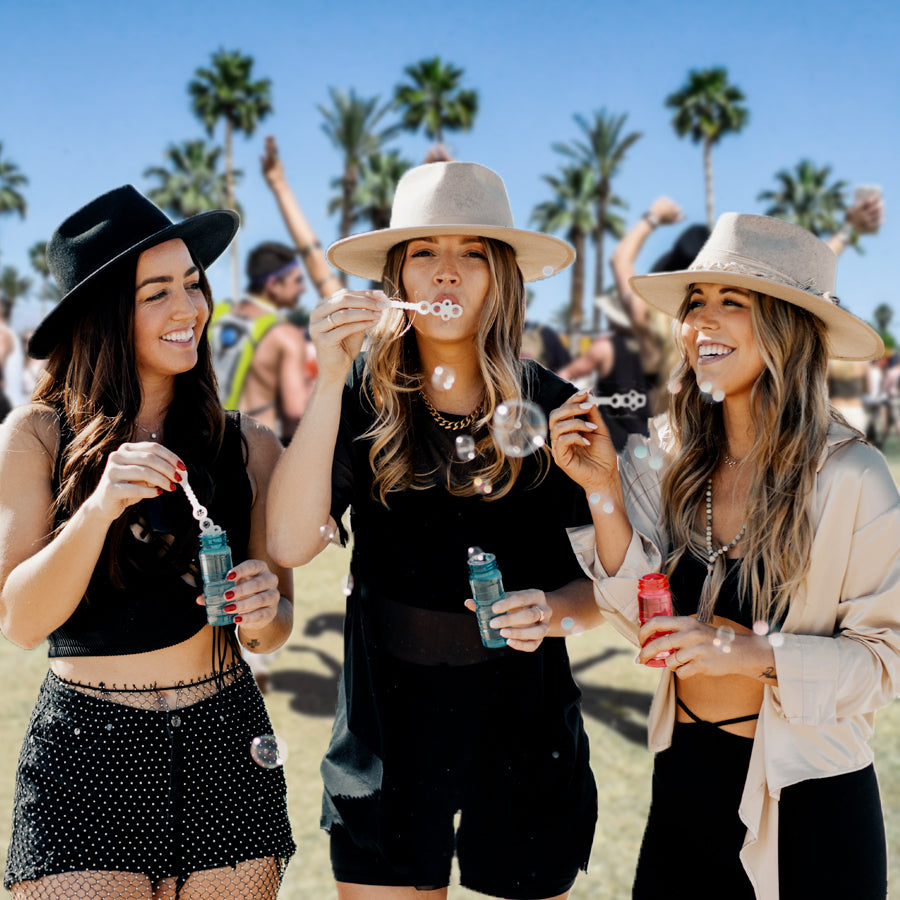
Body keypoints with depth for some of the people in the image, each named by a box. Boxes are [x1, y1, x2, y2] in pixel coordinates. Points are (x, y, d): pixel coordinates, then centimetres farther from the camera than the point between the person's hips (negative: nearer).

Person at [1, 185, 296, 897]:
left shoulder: (251, 446, 3)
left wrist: (264, 612, -15)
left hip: (226, 748, 2)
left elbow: (272, 632, 9)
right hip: (85, 756, -2)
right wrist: (100, 507, -23)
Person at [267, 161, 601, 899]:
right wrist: (329, 382, -22)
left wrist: (557, 609, -20)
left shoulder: (550, 409, -4)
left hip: (523, 722, 0)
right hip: (387, 721, 0)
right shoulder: (363, 397, -4)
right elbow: (290, 544, -16)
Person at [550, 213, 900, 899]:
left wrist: (756, 653, -24)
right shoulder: (673, 457, -3)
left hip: (806, 797, -4)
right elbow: (647, 621, -4)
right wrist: (604, 489, -13)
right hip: (685, 772, 4)